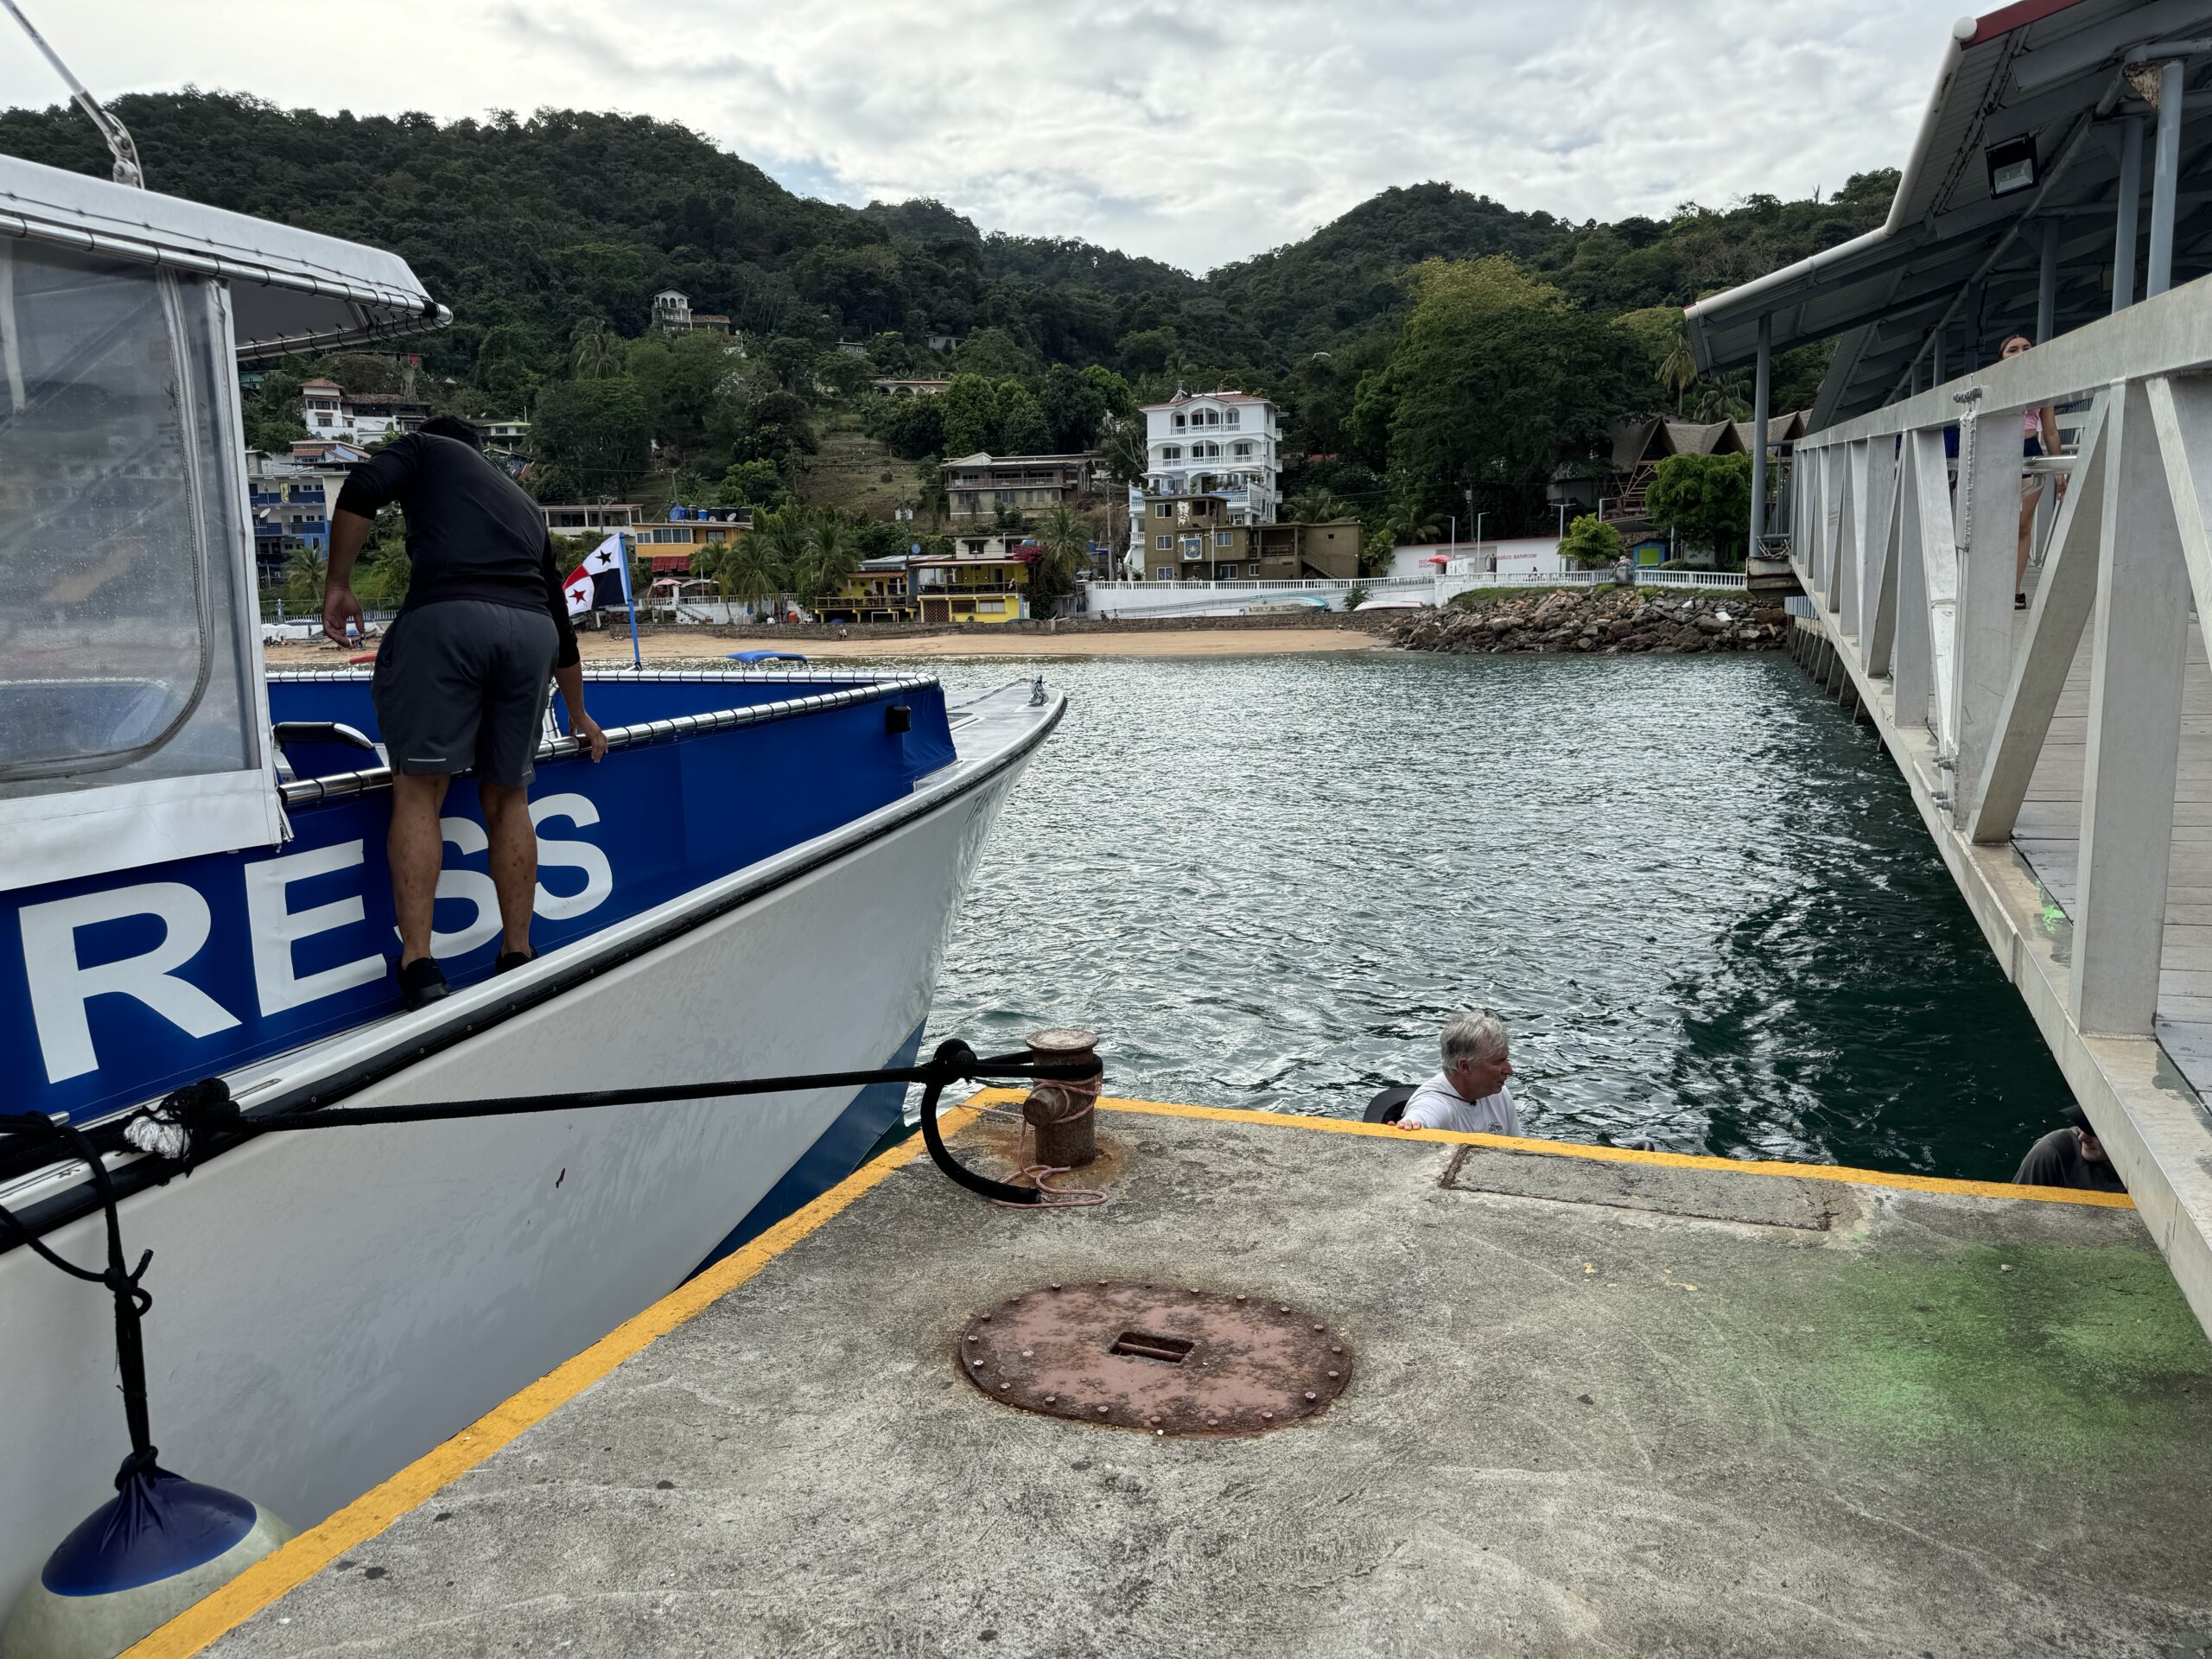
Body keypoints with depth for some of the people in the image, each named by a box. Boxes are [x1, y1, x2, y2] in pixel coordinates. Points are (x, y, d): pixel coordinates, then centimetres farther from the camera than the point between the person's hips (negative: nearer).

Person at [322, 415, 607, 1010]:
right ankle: (518, 957, 15)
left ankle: (418, 965, -6)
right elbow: (560, 616, 39)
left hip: (445, 617, -4)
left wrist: (337, 586, 7)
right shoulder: (523, 502, 36)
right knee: (507, 797, 14)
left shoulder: (424, 448, 24)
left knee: (418, 791, 0)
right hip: (531, 630, 5)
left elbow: (361, 490, -1)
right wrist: (578, 714, 48)